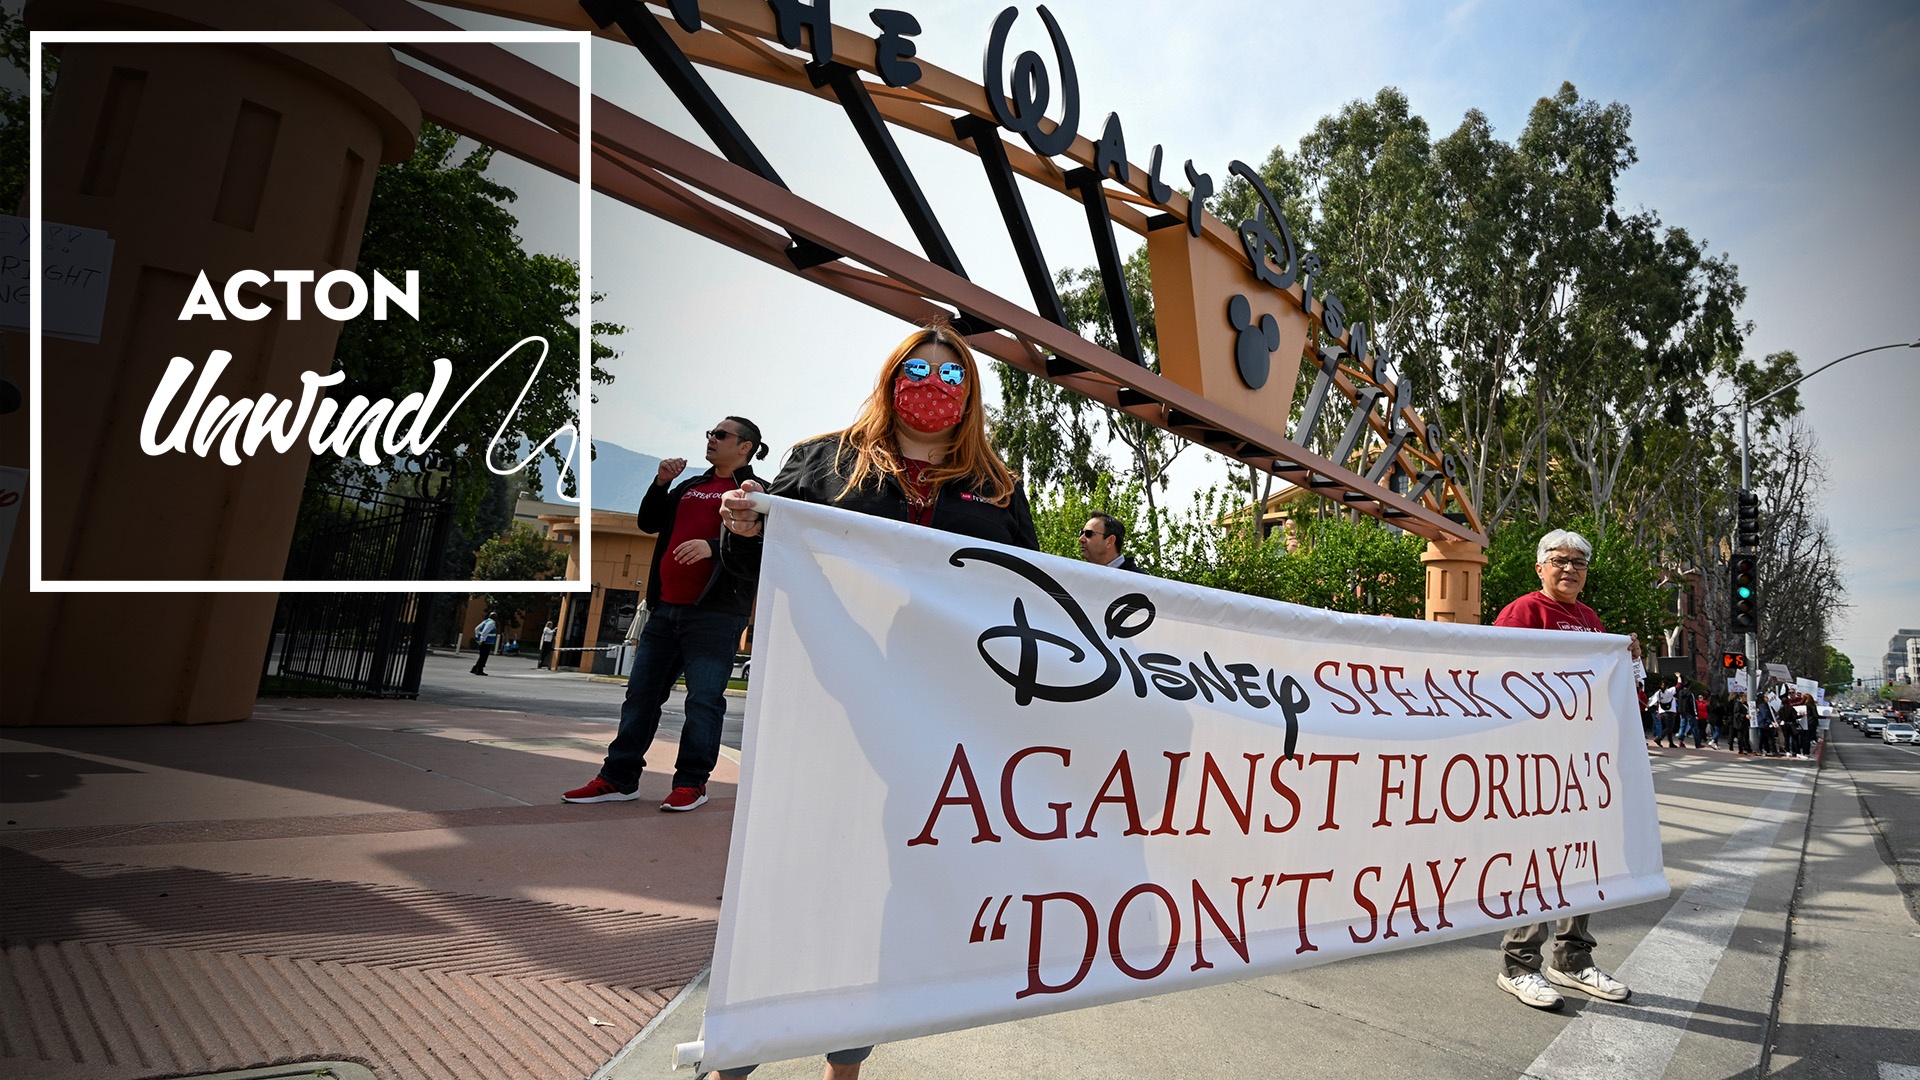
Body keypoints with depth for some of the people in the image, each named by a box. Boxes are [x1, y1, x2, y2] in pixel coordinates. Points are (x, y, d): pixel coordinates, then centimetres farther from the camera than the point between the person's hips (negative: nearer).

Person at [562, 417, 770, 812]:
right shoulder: (689, 487, 23)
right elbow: (649, 523, 20)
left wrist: (713, 546, -26)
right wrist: (661, 483, 6)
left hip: (714, 613, -7)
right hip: (665, 608, 8)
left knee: (703, 699, -3)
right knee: (640, 693, 10)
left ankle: (691, 782, 9)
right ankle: (619, 778, 19)